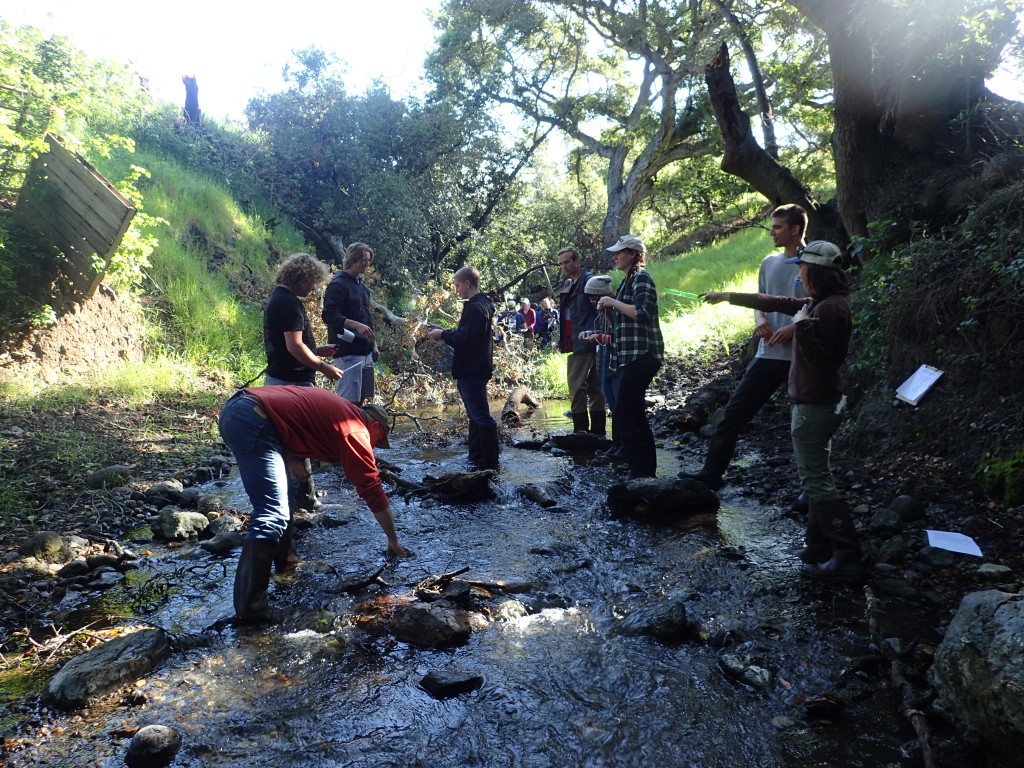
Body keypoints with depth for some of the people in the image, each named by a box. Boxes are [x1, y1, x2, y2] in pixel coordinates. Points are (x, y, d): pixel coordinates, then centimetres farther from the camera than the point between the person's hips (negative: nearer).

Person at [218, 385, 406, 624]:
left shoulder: (340, 407, 26)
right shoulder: (355, 431, 4)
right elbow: (373, 490, 7)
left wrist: (293, 461, 24)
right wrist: (393, 540, 16)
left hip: (232, 408, 10)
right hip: (255, 423, -10)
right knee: (272, 516, -10)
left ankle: (281, 559, 35)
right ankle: (249, 609, -12)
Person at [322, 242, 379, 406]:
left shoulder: (362, 286, 19)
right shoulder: (338, 285, -8)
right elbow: (329, 315, -19)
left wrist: (373, 345, 23)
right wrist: (357, 325, -30)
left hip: (365, 352, 9)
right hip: (348, 353, -9)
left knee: (361, 399, 11)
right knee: (349, 400, -10)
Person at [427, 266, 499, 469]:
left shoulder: (476, 308, -18)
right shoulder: (479, 305, 14)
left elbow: (465, 339, -24)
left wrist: (443, 335, -11)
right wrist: (445, 333, 10)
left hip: (472, 372, -11)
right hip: (472, 370, 11)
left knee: (481, 417, -6)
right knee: (475, 416, 16)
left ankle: (489, 462, -1)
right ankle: (477, 457, 25)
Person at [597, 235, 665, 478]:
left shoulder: (641, 278, -9)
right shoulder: (628, 281, 19)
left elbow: (642, 313, -23)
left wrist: (613, 302, -15)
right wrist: (609, 308, 10)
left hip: (641, 355, -10)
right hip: (629, 355, 10)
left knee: (622, 414, -13)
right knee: (635, 415, 11)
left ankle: (641, 471, -8)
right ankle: (648, 470, 17)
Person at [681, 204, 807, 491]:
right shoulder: (769, 263, 13)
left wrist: (794, 328, -21)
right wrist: (760, 319, -2)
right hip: (769, 355, 6)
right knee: (733, 414, 1)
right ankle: (710, 474, 6)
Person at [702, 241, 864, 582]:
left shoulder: (830, 308, -18)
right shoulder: (820, 302, 11)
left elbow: (817, 359, -23)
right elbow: (774, 303, 19)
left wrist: (801, 325, -19)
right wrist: (726, 296, 23)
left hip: (813, 405, -10)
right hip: (815, 402, 10)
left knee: (816, 481, -7)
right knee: (815, 477, 14)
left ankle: (848, 557, -2)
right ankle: (820, 548, 22)